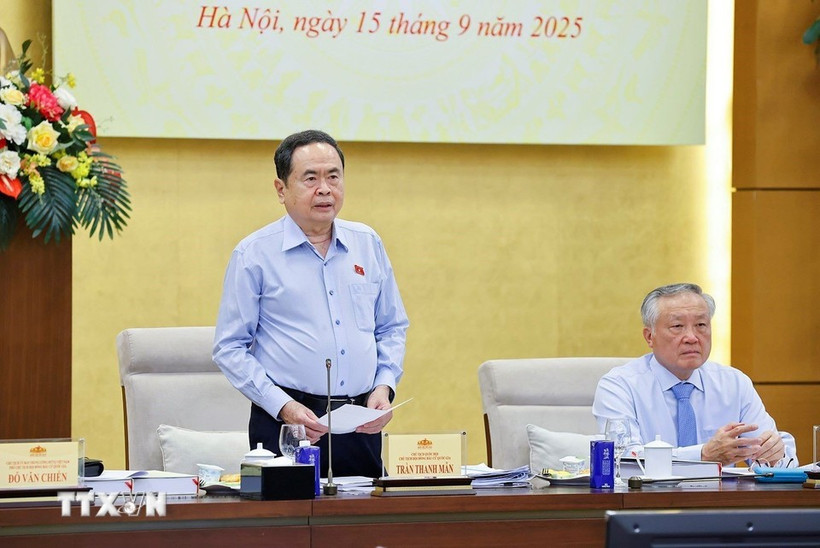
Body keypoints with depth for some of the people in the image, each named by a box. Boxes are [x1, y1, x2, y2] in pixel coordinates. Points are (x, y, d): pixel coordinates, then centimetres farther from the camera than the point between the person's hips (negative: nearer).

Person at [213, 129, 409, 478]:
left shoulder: (368, 244, 12)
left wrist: (384, 387, 1)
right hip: (285, 423, -4)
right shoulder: (254, 254, -1)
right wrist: (283, 407, -13)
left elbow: (393, 328, 18)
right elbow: (229, 348, -3)